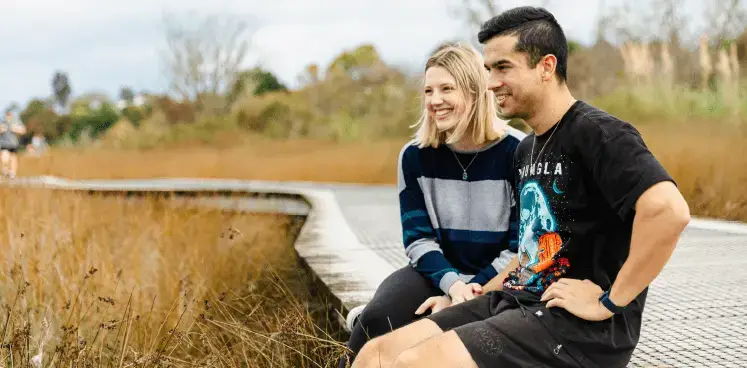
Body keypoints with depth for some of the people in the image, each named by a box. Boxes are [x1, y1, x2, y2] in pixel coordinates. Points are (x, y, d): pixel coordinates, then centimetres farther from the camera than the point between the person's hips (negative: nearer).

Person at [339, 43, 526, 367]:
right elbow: (419, 239, -1)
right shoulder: (415, 156, 1)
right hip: (437, 273, 3)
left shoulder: (519, 153, -10)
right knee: (376, 320, -28)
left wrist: (468, 295, -17)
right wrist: (452, 284, -20)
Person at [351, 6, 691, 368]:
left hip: (580, 326, -9)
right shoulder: (527, 148, 17)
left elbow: (670, 209, -29)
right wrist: (487, 290, 15)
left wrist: (608, 303, -23)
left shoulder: (596, 133, -13)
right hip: (521, 301, 9)